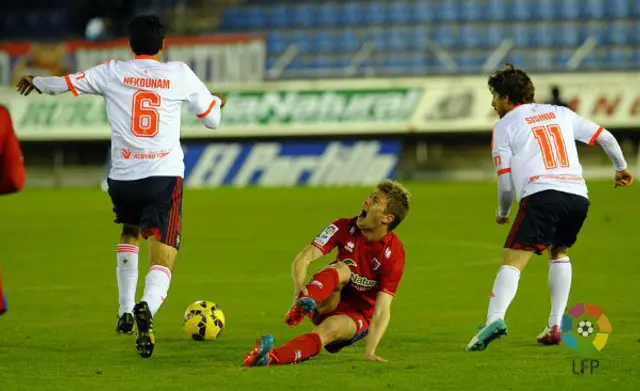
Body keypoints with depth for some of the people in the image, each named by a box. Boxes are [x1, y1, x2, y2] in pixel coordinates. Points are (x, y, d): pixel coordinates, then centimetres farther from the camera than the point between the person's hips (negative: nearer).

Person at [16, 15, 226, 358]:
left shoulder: (113, 72, 4)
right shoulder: (179, 74, 4)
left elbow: (64, 84, 12)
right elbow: (213, 118, 13)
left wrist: (35, 81, 34)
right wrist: (218, 101, 38)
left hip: (123, 176, 2)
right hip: (164, 175, -2)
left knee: (129, 233, 33)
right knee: (162, 260, -5)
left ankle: (125, 313, 29)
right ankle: (147, 307, -38)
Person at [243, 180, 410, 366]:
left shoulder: (393, 253, -16)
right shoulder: (345, 227, -7)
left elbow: (382, 309, -22)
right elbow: (304, 257, -16)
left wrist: (370, 352, -34)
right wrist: (299, 285, -39)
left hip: (357, 317, -2)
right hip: (326, 305, 3)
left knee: (330, 328, -38)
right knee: (343, 268, -28)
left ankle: (271, 358, -61)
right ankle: (303, 304, -59)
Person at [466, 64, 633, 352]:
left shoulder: (504, 125, 13)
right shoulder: (559, 113, 26)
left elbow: (505, 182, 8)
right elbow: (605, 137, 26)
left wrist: (502, 212, 26)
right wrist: (621, 168, 43)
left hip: (542, 196, -5)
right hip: (578, 195, 5)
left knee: (512, 262, -10)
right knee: (559, 252, 29)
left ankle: (495, 319, -35)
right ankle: (555, 326, 19)